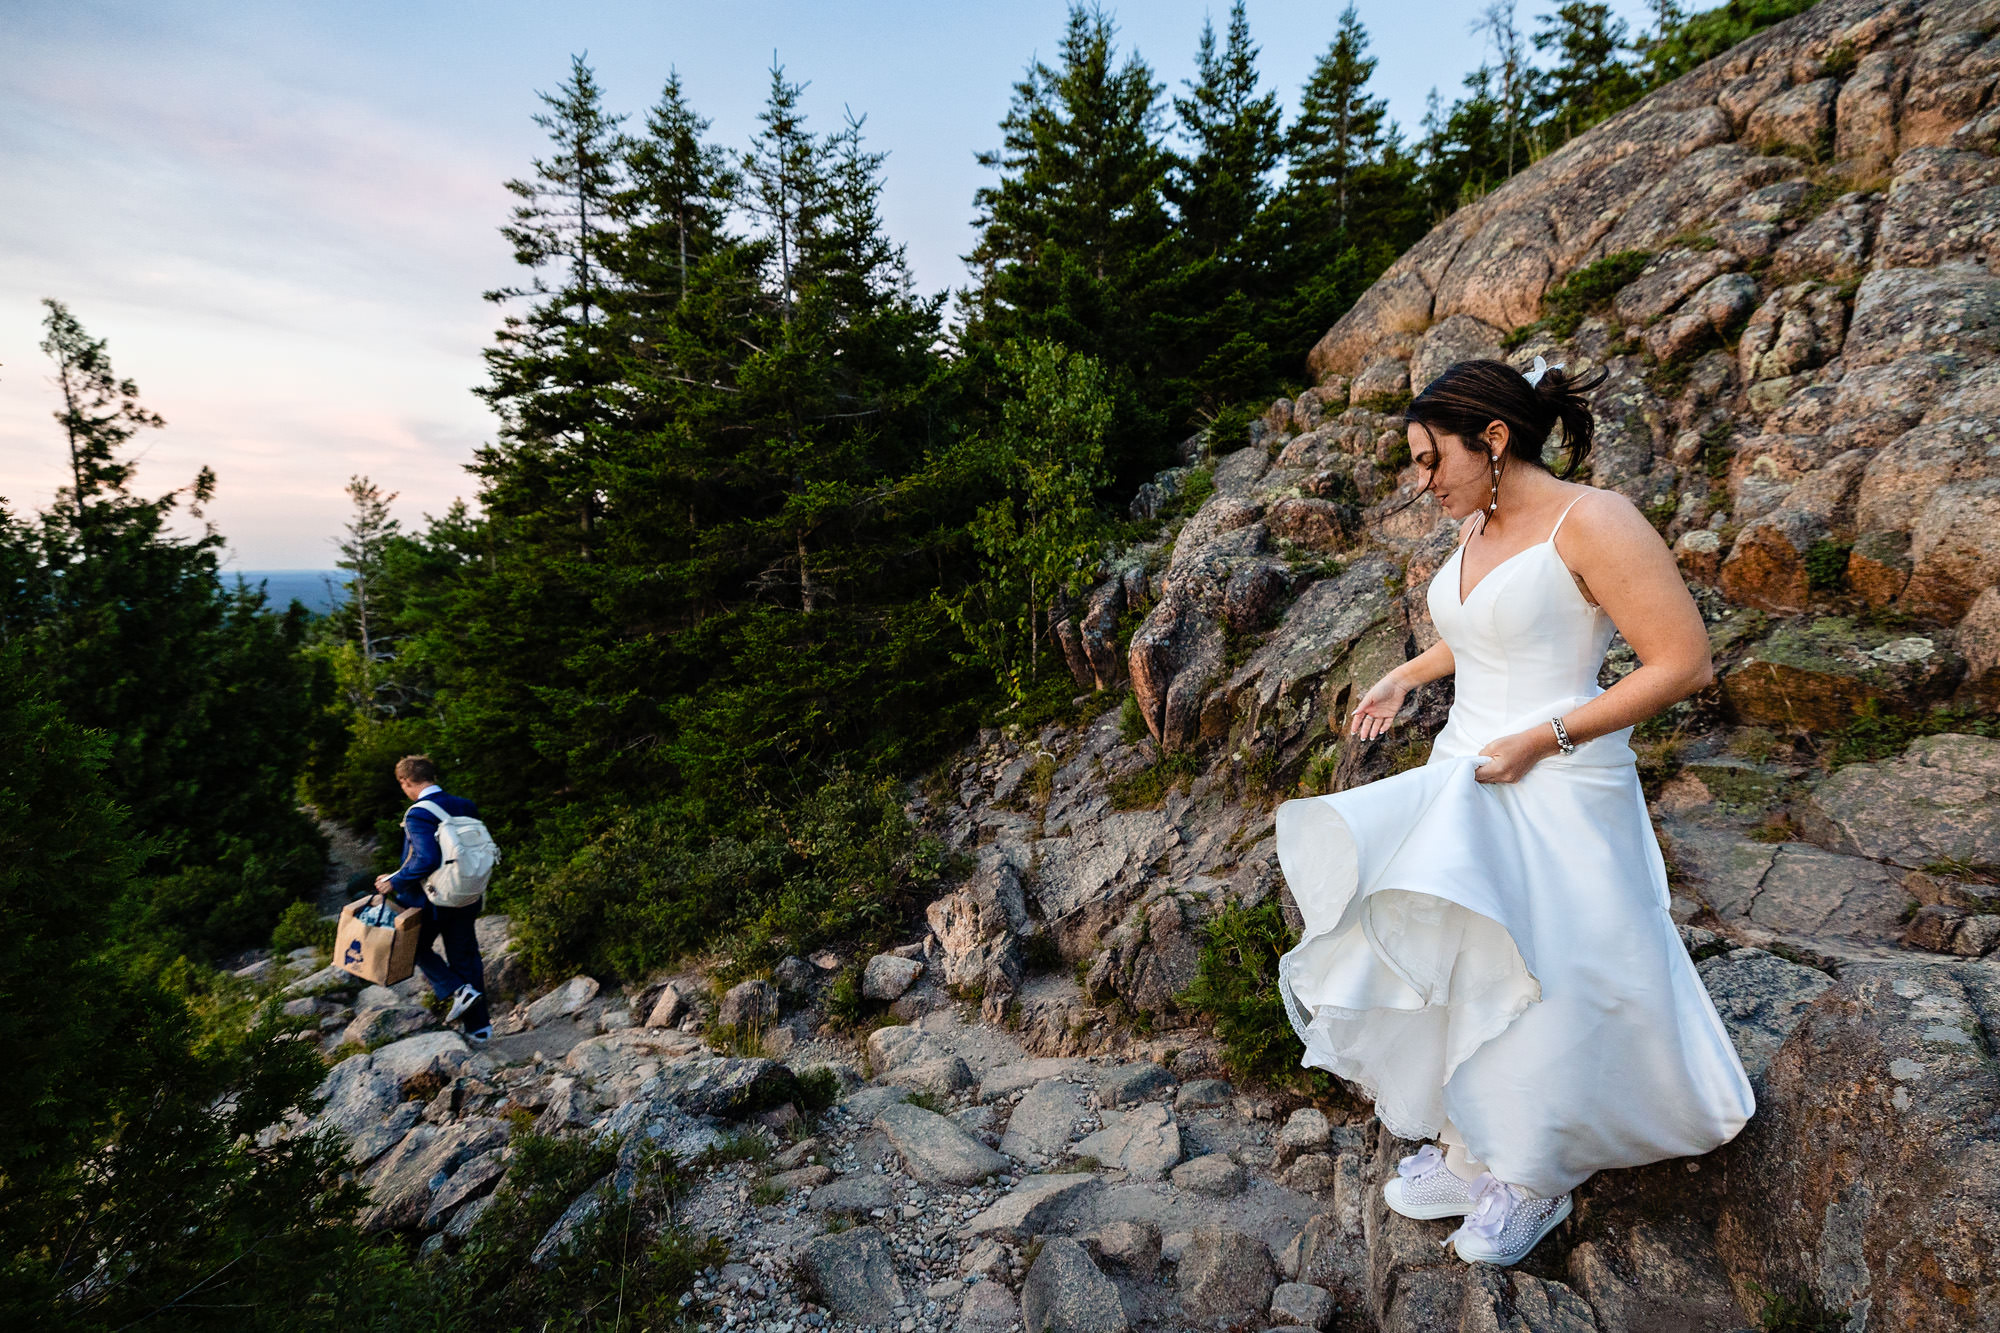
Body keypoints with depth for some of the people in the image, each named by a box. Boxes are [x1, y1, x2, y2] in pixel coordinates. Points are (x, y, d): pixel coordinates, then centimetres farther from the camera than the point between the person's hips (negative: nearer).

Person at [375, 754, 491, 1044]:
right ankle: (478, 1026, 18)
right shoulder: (465, 806, 3)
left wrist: (395, 881, -16)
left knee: (417, 947, 20)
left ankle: (457, 991, 3)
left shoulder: (417, 815, -18)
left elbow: (426, 859, -28)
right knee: (465, 957, 14)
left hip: (431, 899, -6)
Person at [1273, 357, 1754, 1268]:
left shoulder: (1592, 522, -16)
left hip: (1556, 794, -8)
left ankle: (1534, 1179, 26)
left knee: (1543, 994, 3)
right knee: (1439, 964, 9)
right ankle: (1470, 1146, 28)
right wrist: (1406, 676, 20)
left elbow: (1686, 663, -17)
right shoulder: (1477, 527, 8)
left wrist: (1541, 738, -20)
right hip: (1463, 781, 8)